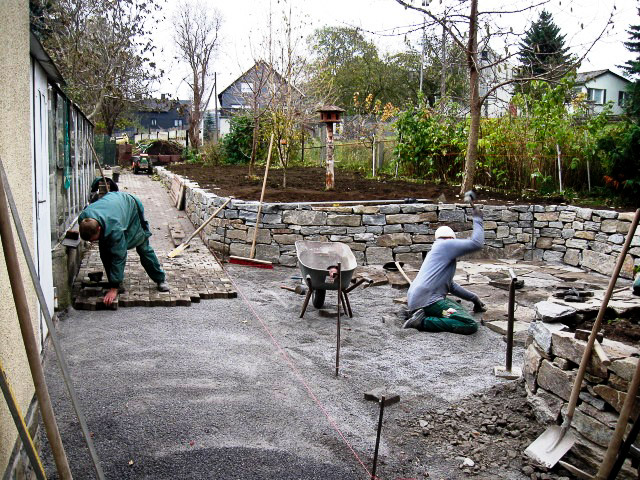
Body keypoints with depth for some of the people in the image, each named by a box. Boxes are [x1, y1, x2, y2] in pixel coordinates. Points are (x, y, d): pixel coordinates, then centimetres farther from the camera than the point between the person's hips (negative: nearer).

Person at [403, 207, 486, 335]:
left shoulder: (434, 252, 30)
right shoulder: (447, 244, 2)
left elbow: (450, 285, 35)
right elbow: (476, 243, -5)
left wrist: (473, 298, 37)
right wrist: (477, 219, 9)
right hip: (428, 300, -10)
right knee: (470, 325, -17)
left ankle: (421, 316, 9)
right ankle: (423, 322, -18)